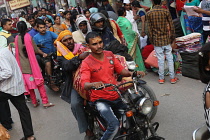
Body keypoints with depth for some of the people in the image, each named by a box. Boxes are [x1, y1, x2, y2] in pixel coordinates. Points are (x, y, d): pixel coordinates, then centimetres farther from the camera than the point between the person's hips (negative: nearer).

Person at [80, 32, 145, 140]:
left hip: (117, 97, 6)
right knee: (114, 125, -26)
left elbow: (120, 70, 11)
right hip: (101, 100, -6)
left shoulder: (109, 55, 7)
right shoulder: (86, 63, -9)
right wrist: (93, 84, -44)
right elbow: (84, 84, -21)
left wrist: (132, 73, -9)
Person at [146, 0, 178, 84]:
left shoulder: (149, 13, -4)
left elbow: (149, 28, -2)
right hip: (166, 39, 0)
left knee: (160, 59, 5)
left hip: (156, 40, 0)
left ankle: (161, 78, 11)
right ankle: (172, 78, 11)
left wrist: (151, 40, 7)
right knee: (170, 58, 8)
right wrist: (172, 37, 10)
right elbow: (171, 26, -1)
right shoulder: (166, 11, -4)